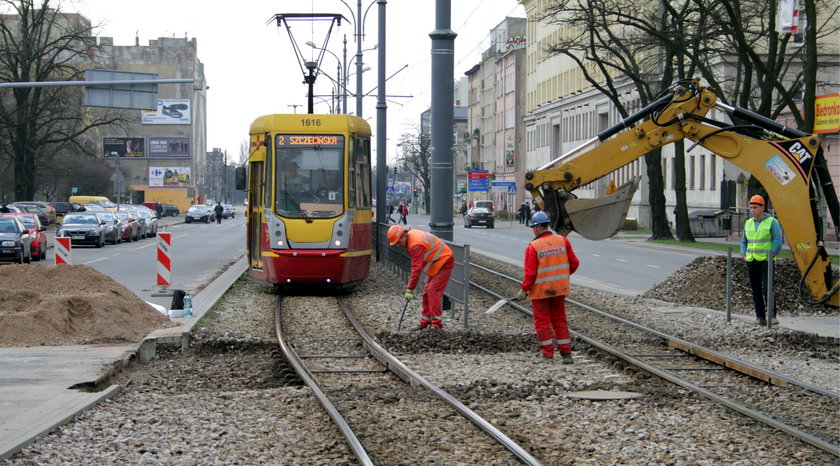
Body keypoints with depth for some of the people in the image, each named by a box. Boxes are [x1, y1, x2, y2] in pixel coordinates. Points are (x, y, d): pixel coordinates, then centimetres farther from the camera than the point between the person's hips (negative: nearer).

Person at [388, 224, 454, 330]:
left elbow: (417, 269, -29)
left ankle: (436, 324, -16)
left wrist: (409, 289, -26)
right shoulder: (411, 234, 2)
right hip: (436, 264, 11)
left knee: (433, 291, -17)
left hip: (444, 263, -11)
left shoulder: (416, 245, -28)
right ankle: (424, 322, 17)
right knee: (426, 292, 11)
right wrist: (412, 277, 13)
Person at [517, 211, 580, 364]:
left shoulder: (533, 246, -15)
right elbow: (574, 263, 5)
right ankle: (566, 354, 13)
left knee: (542, 322, 6)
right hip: (560, 289, 5)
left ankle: (547, 355, 5)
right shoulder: (562, 240, 0)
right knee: (560, 320, 14)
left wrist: (524, 290, -5)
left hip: (541, 291, -5)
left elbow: (530, 273, -16)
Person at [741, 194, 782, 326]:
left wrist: (771, 256, -13)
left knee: (767, 289, -11)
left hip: (765, 261, -6)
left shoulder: (771, 222, -3)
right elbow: (744, 241, 22)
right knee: (756, 290, 5)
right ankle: (760, 316, 9)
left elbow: (778, 240, -7)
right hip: (751, 261, 6)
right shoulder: (748, 223, 14)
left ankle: (772, 315, -3)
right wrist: (744, 254, 8)